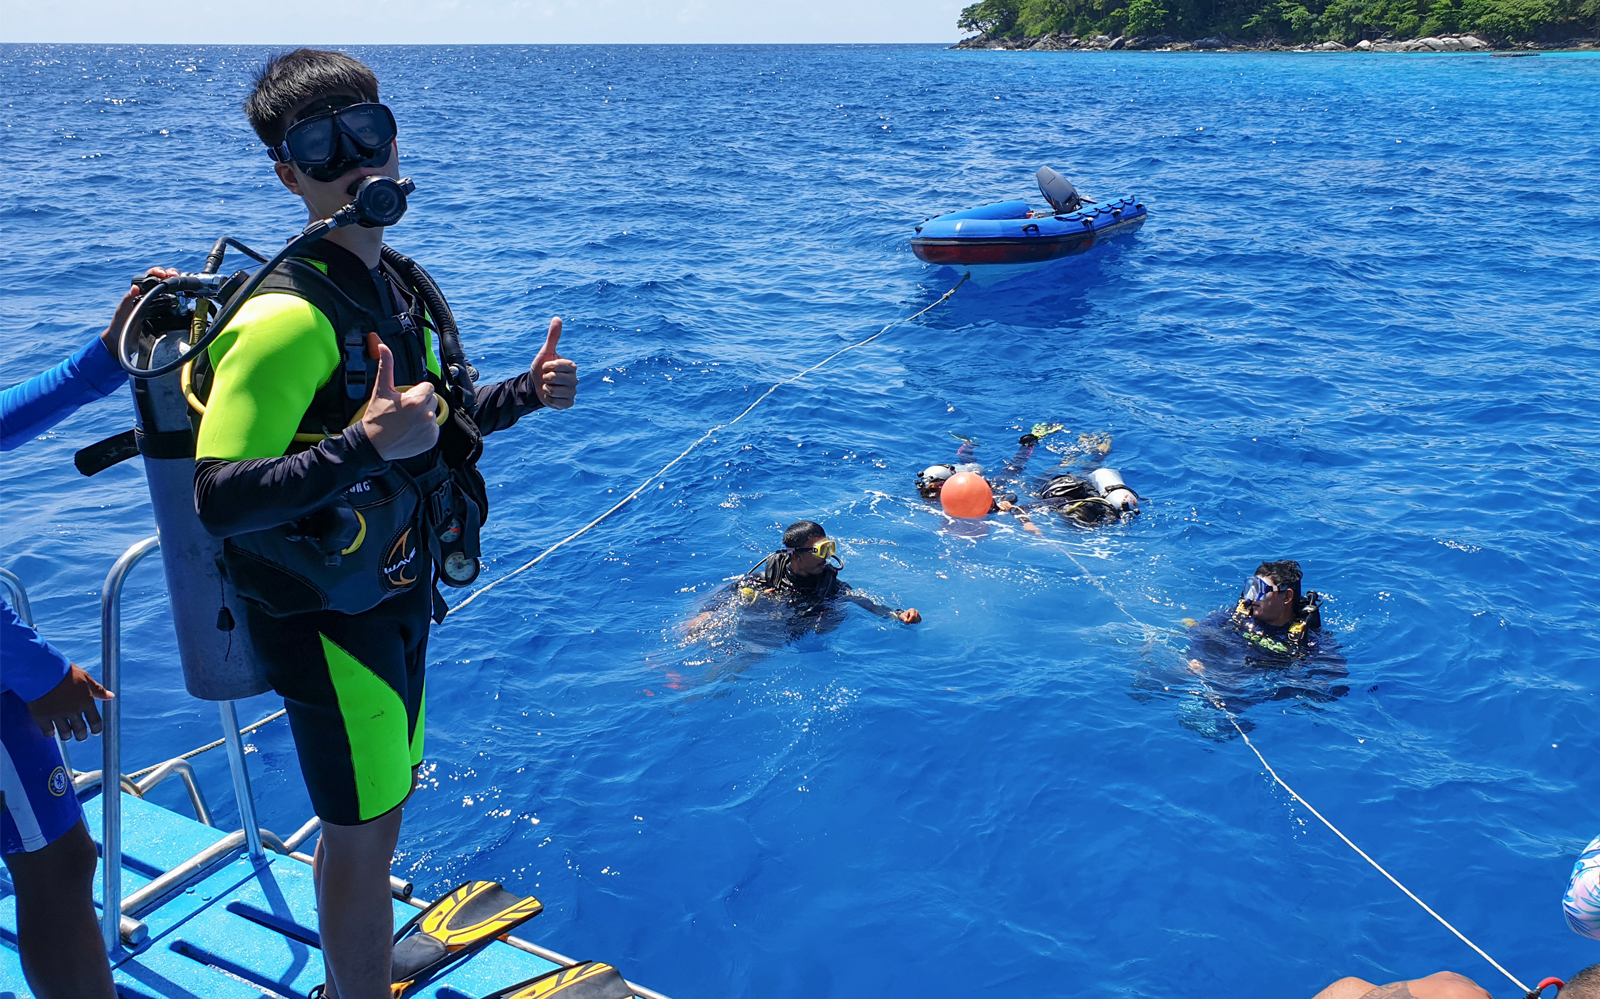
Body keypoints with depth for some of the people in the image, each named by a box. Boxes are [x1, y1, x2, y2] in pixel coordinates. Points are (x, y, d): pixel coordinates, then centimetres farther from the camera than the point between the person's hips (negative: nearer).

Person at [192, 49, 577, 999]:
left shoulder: (402, 285, 4)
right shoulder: (289, 316, -24)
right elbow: (219, 500, -29)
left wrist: (525, 393, 3)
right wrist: (364, 445, -37)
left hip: (396, 596, 9)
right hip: (326, 616, -9)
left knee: (368, 815, 24)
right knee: (365, 830, 6)